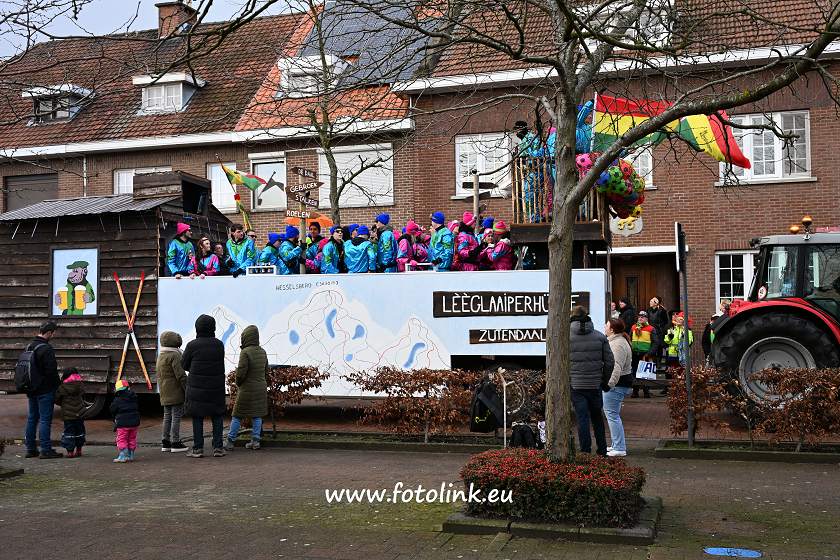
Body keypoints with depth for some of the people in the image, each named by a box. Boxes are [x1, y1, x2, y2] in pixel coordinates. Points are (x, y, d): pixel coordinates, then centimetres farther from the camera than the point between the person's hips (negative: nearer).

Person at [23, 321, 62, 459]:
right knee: (45, 419, -5)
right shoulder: (46, 349, -18)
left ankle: (30, 449, 19)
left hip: (31, 389, 9)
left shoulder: (29, 347, 11)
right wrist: (59, 384, -6)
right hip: (45, 389, -9)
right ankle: (46, 450, -4)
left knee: (32, 418, 14)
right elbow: (51, 371, -20)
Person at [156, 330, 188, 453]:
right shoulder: (174, 356, -14)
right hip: (176, 392, -9)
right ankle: (175, 442, -4)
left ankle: (165, 442, 15)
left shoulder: (160, 357, 17)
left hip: (165, 394, 9)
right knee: (176, 416, -5)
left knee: (167, 416, 12)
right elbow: (181, 375, -18)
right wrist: (187, 389, -13)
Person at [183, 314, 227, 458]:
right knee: (217, 416, 11)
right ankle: (218, 447, 8)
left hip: (196, 387, -2)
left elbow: (184, 365, 1)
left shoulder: (192, 345, -9)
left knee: (197, 417, 5)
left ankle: (198, 448, 5)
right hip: (216, 387, 2)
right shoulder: (219, 344, -1)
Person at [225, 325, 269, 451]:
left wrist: (238, 384, 0)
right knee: (257, 415, 10)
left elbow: (241, 372, -18)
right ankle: (255, 441, 11)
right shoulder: (262, 352, 4)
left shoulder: (245, 352, -18)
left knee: (237, 416, 4)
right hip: (261, 388, 6)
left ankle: (230, 442, 9)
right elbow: (266, 370, 11)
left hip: (247, 389, -6)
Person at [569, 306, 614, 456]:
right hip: (595, 385, 2)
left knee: (582, 419, 2)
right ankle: (602, 451, 21)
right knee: (597, 418, 16)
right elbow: (610, 362, 2)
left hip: (575, 385, -2)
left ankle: (586, 452, 3)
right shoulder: (600, 337, 1)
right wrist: (604, 381, 12)